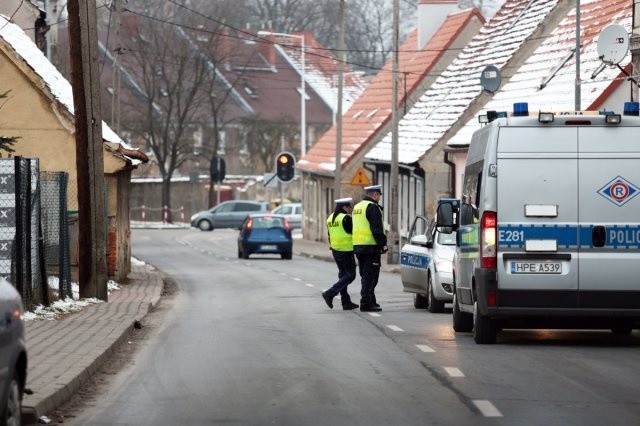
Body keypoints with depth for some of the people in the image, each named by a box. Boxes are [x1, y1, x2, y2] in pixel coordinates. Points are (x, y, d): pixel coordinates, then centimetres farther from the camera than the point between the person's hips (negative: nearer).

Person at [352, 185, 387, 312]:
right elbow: (377, 229, -19)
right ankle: (366, 303, -9)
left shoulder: (357, 207, 17)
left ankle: (371, 301, 22)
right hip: (371, 246, -9)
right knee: (370, 276, -6)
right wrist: (383, 244, -13)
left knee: (366, 276, 15)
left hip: (357, 246, 9)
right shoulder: (372, 207, -12)